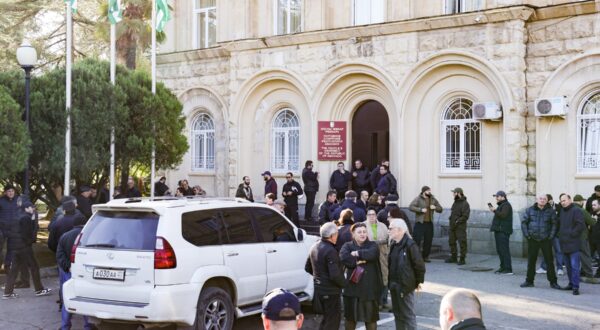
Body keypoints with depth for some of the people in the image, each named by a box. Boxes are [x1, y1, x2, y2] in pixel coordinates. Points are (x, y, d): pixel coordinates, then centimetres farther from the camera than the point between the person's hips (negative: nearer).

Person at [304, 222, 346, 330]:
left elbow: (307, 268, 19)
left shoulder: (314, 247, 8)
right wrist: (344, 283, -10)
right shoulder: (330, 251, -21)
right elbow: (335, 275, -26)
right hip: (330, 291, -9)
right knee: (333, 321, 1)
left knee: (327, 318, 22)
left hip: (318, 288, 9)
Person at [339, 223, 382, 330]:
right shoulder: (348, 246, 4)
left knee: (371, 317, 8)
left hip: (370, 287, 0)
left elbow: (372, 254, -21)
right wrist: (358, 261, -18)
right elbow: (343, 257, -17)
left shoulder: (372, 245, 3)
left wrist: (357, 253, -12)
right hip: (352, 286, 1)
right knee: (350, 316, 11)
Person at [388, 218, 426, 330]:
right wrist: (390, 280, 12)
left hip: (405, 285, -8)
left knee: (408, 314, 0)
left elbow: (419, 264, -15)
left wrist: (419, 281, -8)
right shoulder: (393, 244, 7)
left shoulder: (410, 245, -18)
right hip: (394, 284, 8)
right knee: (397, 313, 17)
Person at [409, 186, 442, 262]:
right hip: (420, 223, -5)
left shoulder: (433, 200, 12)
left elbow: (440, 209, 17)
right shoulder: (418, 199, -3)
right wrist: (421, 209, -19)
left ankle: (425, 257, 17)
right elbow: (410, 207, -13)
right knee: (417, 239, -9)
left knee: (428, 241, 7)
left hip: (429, 223, 5)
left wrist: (435, 207, -5)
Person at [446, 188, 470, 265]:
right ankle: (453, 257, 22)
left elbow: (465, 216, -17)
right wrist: (450, 220, 11)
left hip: (460, 227, -9)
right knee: (451, 241, 12)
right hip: (452, 227, 9)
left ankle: (462, 259, 1)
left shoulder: (465, 204, -12)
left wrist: (457, 221, -19)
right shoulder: (455, 202, 15)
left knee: (462, 243, -4)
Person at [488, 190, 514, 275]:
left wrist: (495, 210, -15)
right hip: (499, 230, 11)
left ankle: (508, 269, -13)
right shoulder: (501, 205, 23)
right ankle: (503, 267, 18)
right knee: (499, 250, 13)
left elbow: (503, 215, -23)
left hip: (503, 231, -11)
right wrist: (493, 209, 9)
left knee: (504, 250, -12)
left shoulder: (506, 205, -9)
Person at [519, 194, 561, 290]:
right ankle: (529, 281, 16)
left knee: (549, 261, 1)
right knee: (531, 261, 7)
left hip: (545, 240, -1)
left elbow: (554, 224, 0)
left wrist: (551, 236, -8)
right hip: (532, 240, 2)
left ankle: (553, 282, 9)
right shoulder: (529, 210, 3)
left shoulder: (551, 211, 0)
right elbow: (524, 222, 6)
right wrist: (526, 234, -2)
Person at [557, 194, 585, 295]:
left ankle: (575, 287, -10)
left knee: (574, 266, -10)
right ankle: (571, 284, 24)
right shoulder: (562, 212, 15)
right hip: (564, 244, 8)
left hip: (573, 244, -8)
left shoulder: (576, 211, -10)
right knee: (568, 266, 15)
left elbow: (581, 225, -17)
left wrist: (572, 234, -15)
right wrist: (560, 234, 16)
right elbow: (559, 224, 28)